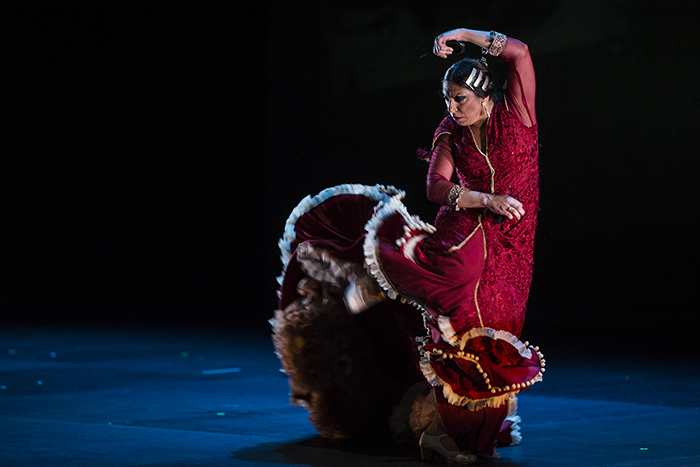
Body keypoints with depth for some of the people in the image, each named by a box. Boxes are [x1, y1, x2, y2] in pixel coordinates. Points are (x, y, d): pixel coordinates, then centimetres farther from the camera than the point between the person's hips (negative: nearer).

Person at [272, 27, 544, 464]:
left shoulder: (516, 113, -2)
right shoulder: (450, 133, 5)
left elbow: (520, 52, -15)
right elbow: (437, 187, -8)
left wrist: (466, 34, -14)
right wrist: (486, 200, -22)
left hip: (508, 240, -1)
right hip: (463, 227, 1)